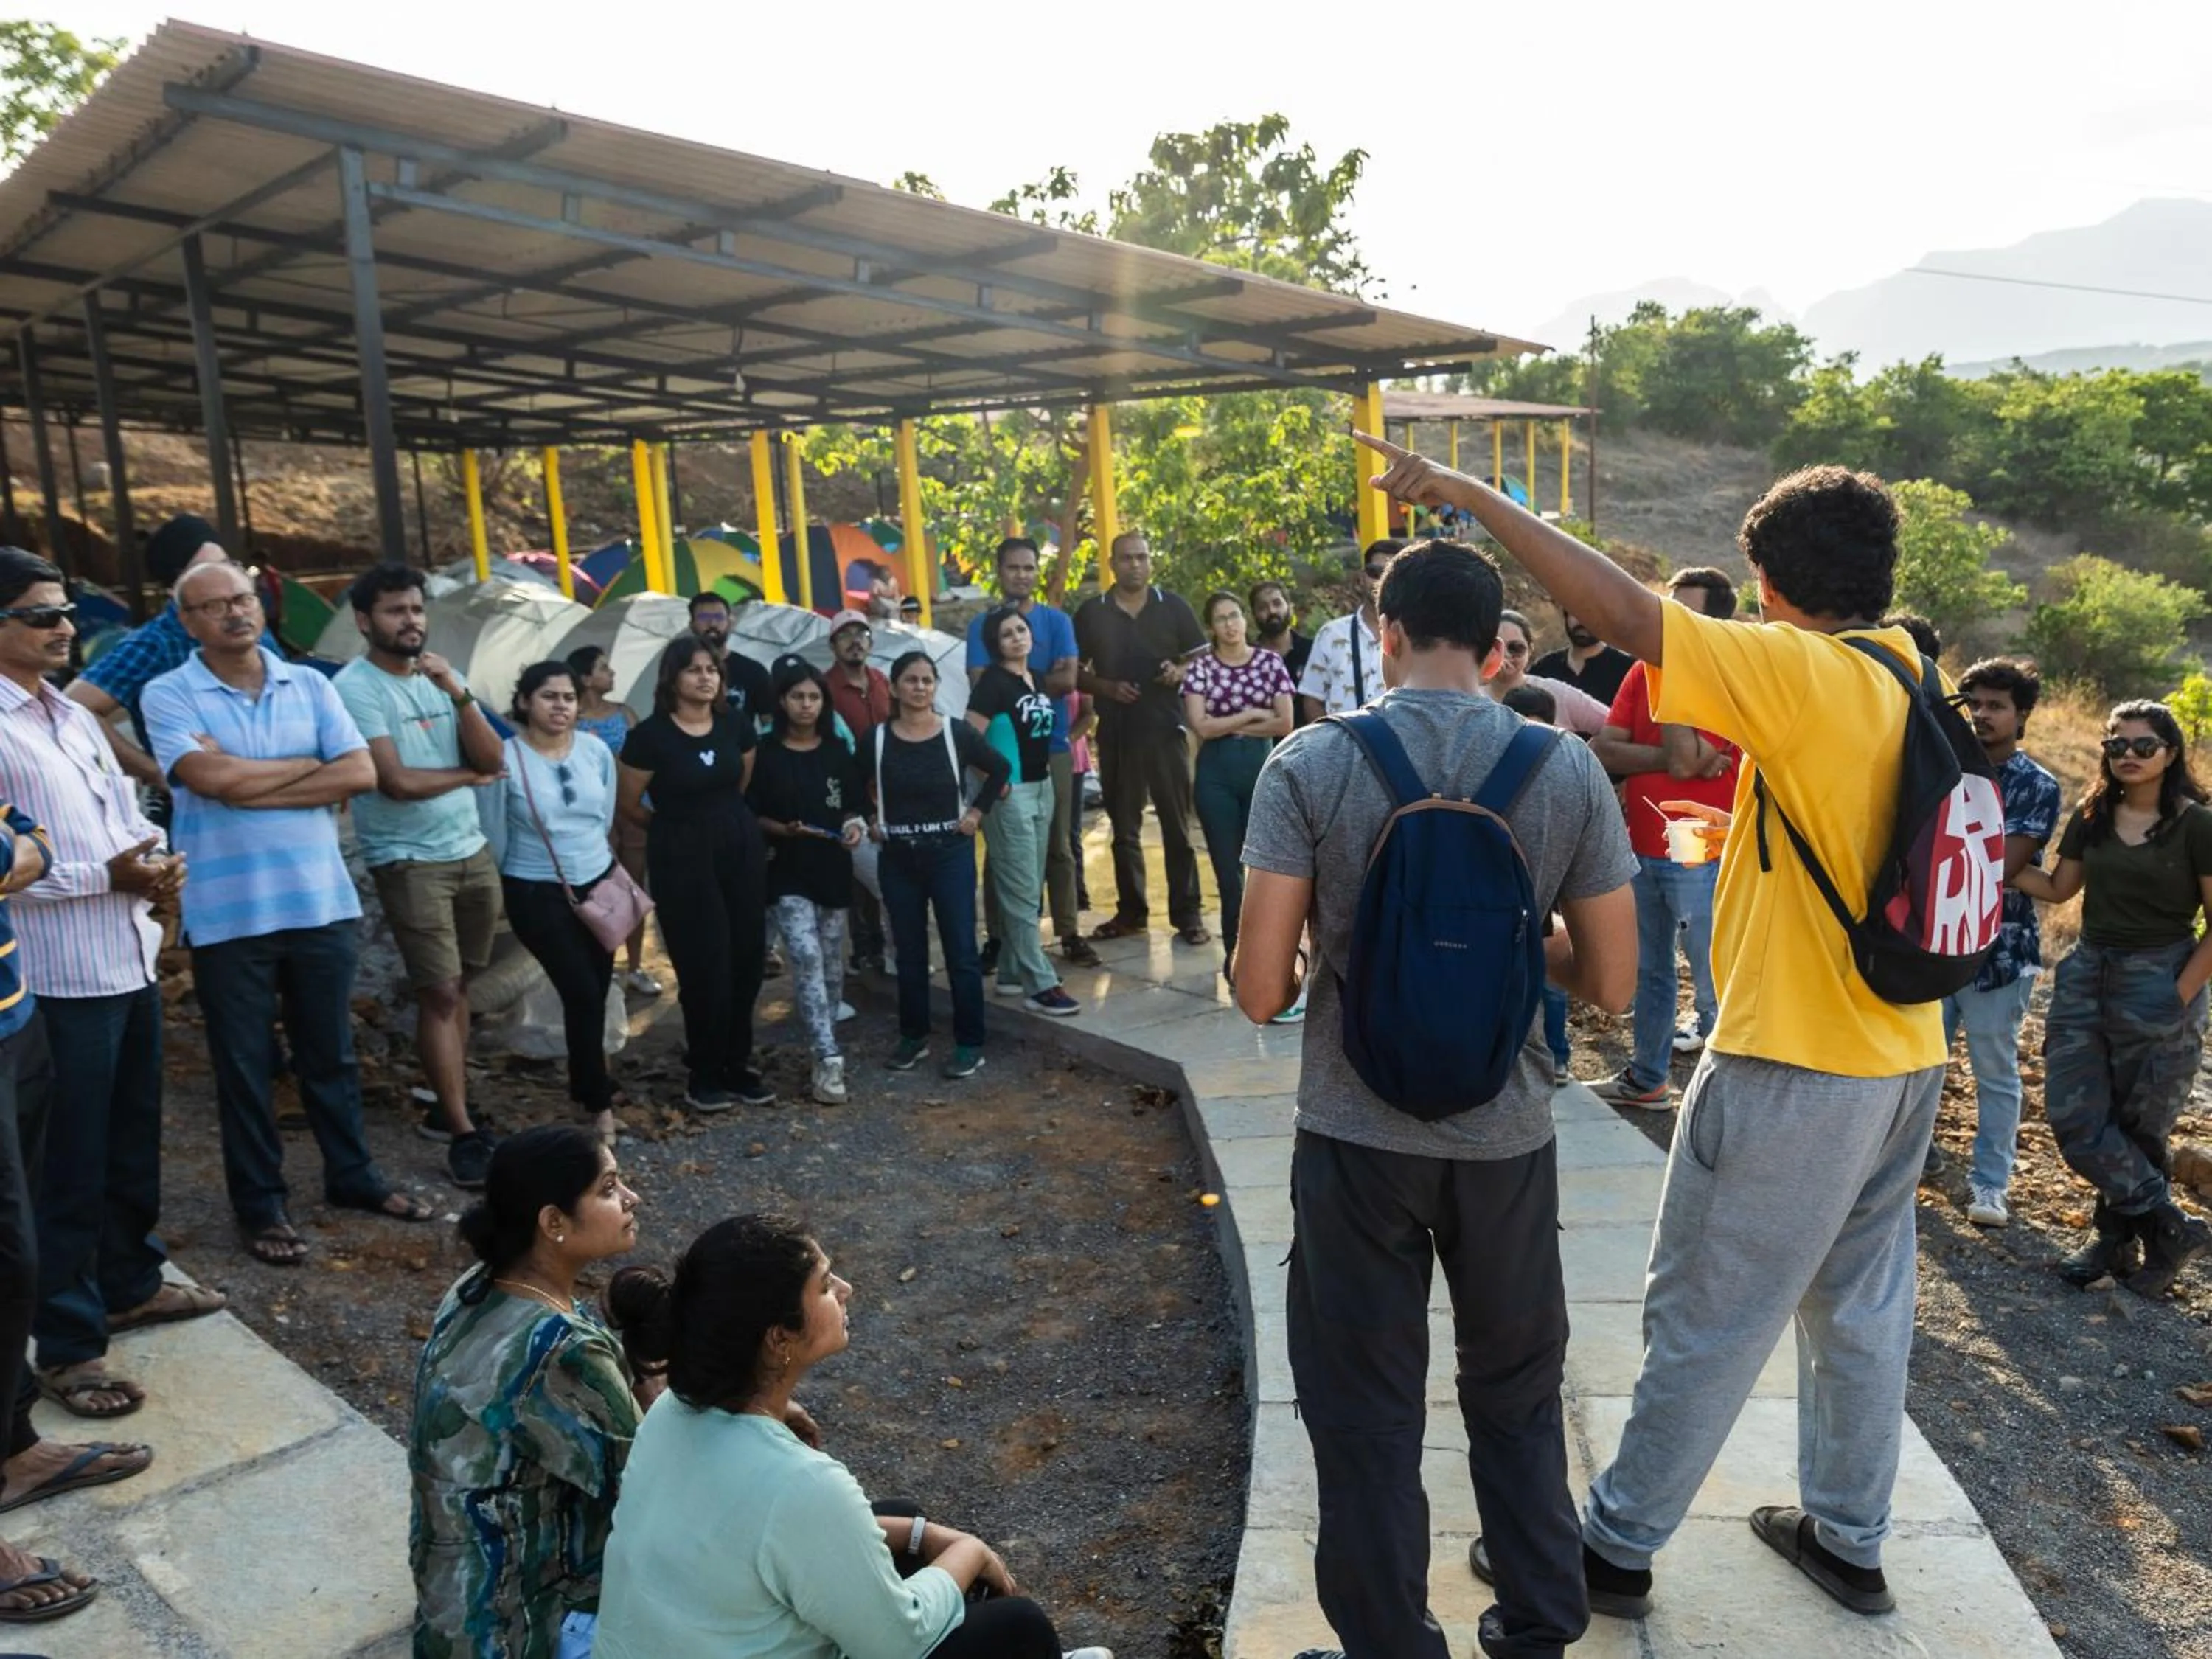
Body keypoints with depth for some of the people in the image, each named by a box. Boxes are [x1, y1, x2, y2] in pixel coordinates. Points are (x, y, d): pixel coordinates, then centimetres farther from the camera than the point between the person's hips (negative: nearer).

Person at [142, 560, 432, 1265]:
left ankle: (352, 1175, 31)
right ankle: (259, 1203, 22)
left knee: (330, 1053, 16)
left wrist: (251, 786, -12)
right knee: (245, 1066, 9)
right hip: (229, 914, -3)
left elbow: (361, 773, -5)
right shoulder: (169, 695, -4)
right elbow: (213, 778, -20)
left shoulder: (310, 685, 5)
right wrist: (311, 764, -7)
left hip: (323, 902, 3)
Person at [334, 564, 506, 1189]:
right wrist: (467, 774, -3)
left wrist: (457, 689, -13)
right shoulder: (355, 687, -11)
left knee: (456, 986, 11)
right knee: (439, 993, -6)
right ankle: (463, 1132, 0)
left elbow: (493, 758, -1)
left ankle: (447, 1108, 22)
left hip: (473, 853, 6)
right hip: (409, 862, -6)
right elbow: (396, 781, -19)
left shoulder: (439, 678, 9)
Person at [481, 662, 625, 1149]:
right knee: (583, 994, -8)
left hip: (600, 884, 5)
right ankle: (599, 1102, 7)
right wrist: (512, 886, 5)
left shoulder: (596, 750, -1)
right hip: (538, 894, -4)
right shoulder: (505, 759, -14)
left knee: (597, 992, 8)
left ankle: (587, 1084, 29)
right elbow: (493, 836, -5)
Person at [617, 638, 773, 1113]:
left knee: (746, 959, 6)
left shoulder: (736, 723, 1)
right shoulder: (651, 735, -12)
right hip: (683, 857, -4)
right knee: (705, 967, -2)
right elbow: (628, 804, -3)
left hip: (742, 847, 4)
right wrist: (677, 825, 9)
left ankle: (736, 1066, 22)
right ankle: (704, 1075, 15)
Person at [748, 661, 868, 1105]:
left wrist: (855, 826, -10)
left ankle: (824, 1051, 26)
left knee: (830, 961, 11)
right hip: (788, 873, -4)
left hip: (833, 869, 4)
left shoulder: (839, 751, 4)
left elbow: (855, 805, 11)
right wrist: (782, 830, -20)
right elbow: (750, 815, -3)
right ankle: (829, 1059, -16)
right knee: (806, 958, -15)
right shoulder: (765, 753, -5)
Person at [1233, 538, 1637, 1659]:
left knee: (1367, 1418, 15)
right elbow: (1610, 984, -1)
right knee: (1517, 1399, 24)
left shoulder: (1310, 765, -13)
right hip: (1506, 1136, 3)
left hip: (1356, 1137, -2)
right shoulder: (1567, 770, -6)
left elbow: (1258, 991, -14)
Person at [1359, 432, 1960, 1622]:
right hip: (1902, 1058, 8)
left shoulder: (1810, 675, -19)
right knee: (1861, 1306, 20)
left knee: (1705, 1319, 5)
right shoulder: (1911, 684, 5)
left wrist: (1466, 493, -22)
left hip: (1794, 1066, -8)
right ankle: (1848, 1538, 36)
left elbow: (1624, 612, -27)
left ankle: (1617, 1547, 20)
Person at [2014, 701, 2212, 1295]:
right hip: (2087, 976, 5)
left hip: (2158, 985, -5)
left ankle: (2116, 1236, 23)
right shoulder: (2091, 817, 5)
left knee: (2138, 1130, 6)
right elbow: (2057, 888, 14)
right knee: (2074, 1118, -1)